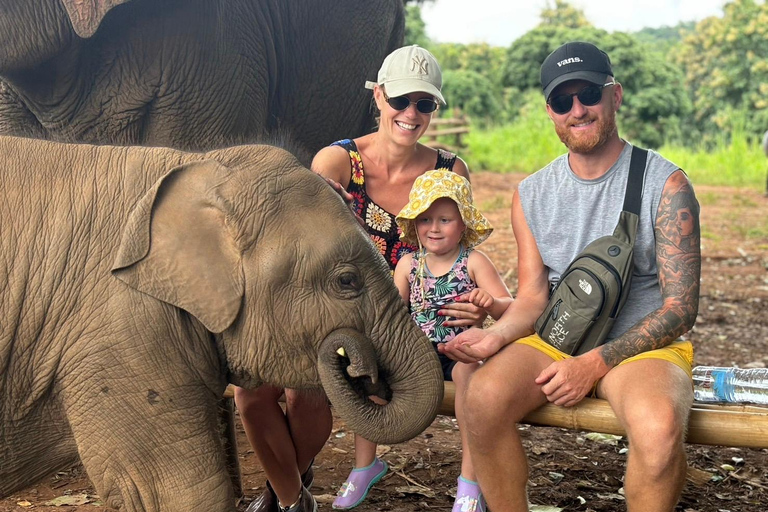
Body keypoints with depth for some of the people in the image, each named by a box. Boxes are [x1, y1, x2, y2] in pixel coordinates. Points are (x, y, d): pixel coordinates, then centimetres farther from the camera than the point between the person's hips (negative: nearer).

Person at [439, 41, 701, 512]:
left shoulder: (664, 184, -5)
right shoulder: (532, 195, 8)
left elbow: (680, 308, -9)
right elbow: (532, 297, 7)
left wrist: (594, 364, -18)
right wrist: (498, 335, -17)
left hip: (643, 345, -3)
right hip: (556, 340, 3)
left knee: (659, 425, -36)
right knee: (484, 397, -27)